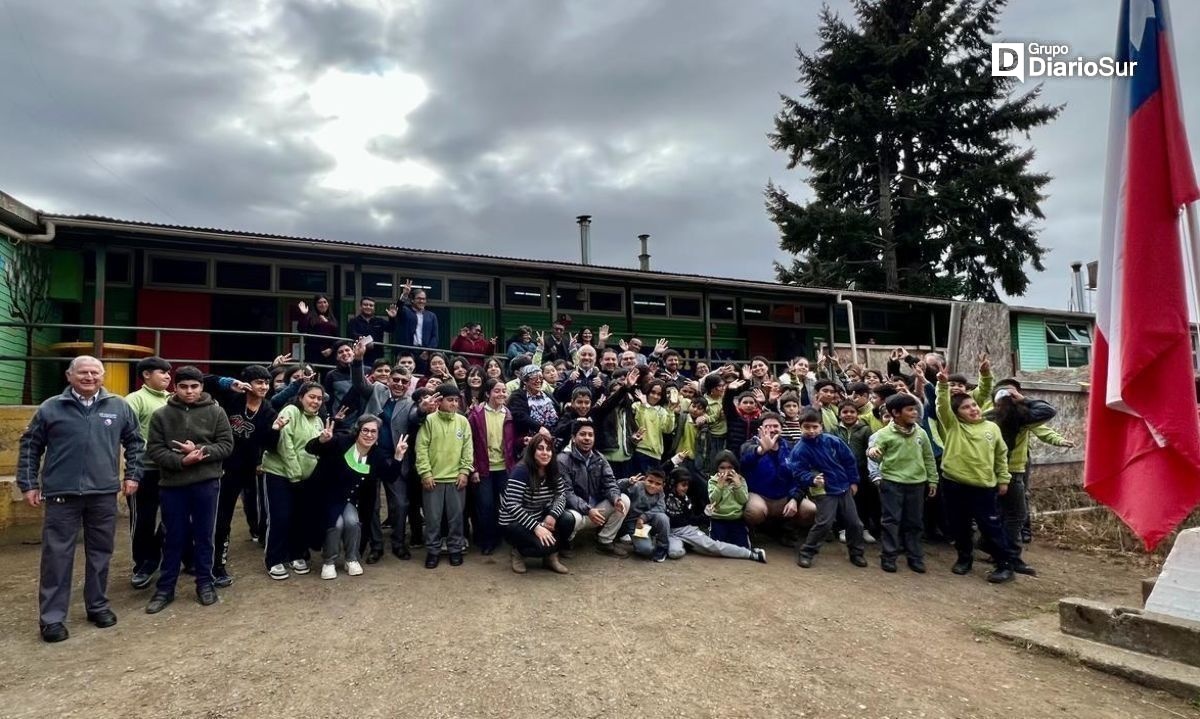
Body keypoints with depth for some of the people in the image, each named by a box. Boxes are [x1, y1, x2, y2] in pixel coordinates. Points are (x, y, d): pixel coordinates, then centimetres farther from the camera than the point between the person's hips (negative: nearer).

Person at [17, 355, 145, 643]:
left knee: (100, 553, 12)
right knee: (57, 556, 3)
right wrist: (28, 484, 2)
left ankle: (98, 606, 26)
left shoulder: (119, 407, 4)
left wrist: (133, 475, 7)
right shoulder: (50, 408, 0)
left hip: (104, 493, 2)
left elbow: (135, 442, 13)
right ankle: (52, 617, 13)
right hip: (62, 494, -2)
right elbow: (29, 447, 6)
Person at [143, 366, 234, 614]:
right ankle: (165, 588, 24)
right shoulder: (161, 415, 2)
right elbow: (154, 449, -3)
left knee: (204, 536, 10)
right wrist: (181, 461, -18)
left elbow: (226, 445, -2)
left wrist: (200, 451, -17)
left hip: (206, 484, 0)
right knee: (174, 538, 10)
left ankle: (205, 584, 24)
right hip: (172, 485, 1)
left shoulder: (216, 412, 0)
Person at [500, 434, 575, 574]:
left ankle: (551, 557, 3)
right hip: (513, 523, -6)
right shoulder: (521, 470, -22)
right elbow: (512, 506, -27)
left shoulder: (553, 471, -1)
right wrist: (536, 527, -32)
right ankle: (518, 552, 3)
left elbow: (561, 495, -5)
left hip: (539, 518, 7)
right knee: (546, 544, -29)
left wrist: (552, 515, -26)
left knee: (568, 519, -19)